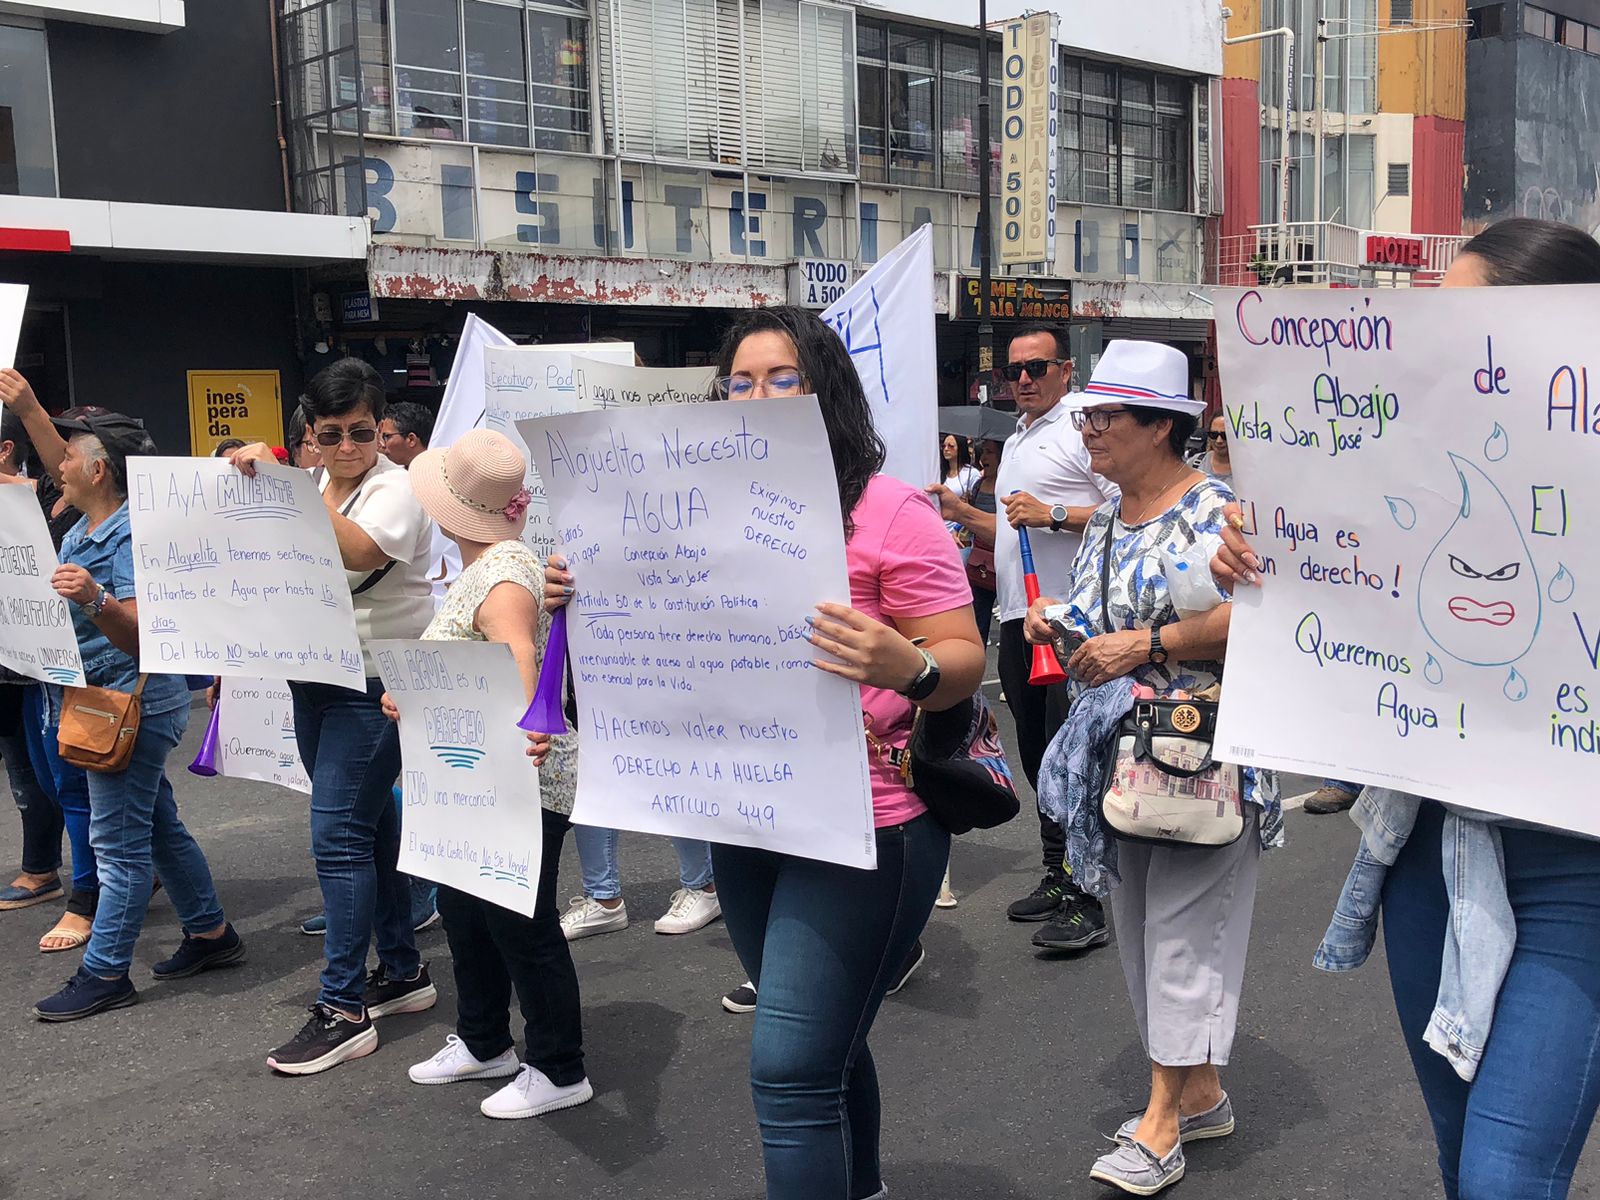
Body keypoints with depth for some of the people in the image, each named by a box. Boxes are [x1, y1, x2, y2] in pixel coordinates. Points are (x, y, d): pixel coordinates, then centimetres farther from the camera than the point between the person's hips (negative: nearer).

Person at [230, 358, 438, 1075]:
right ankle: (403, 971, 27)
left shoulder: (397, 489, -12)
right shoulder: (309, 491, 11)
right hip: (315, 678, 8)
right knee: (368, 827, 15)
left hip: (377, 684, -8)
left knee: (339, 835, -10)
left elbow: (358, 552, -32)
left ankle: (344, 1010, -4)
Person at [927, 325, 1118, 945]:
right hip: (1018, 617, 9)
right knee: (1036, 753, 14)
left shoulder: (1084, 430, -7)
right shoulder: (1015, 441, 22)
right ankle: (1057, 877, 25)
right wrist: (963, 513, 17)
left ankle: (1088, 901, -5)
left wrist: (1053, 514, -18)